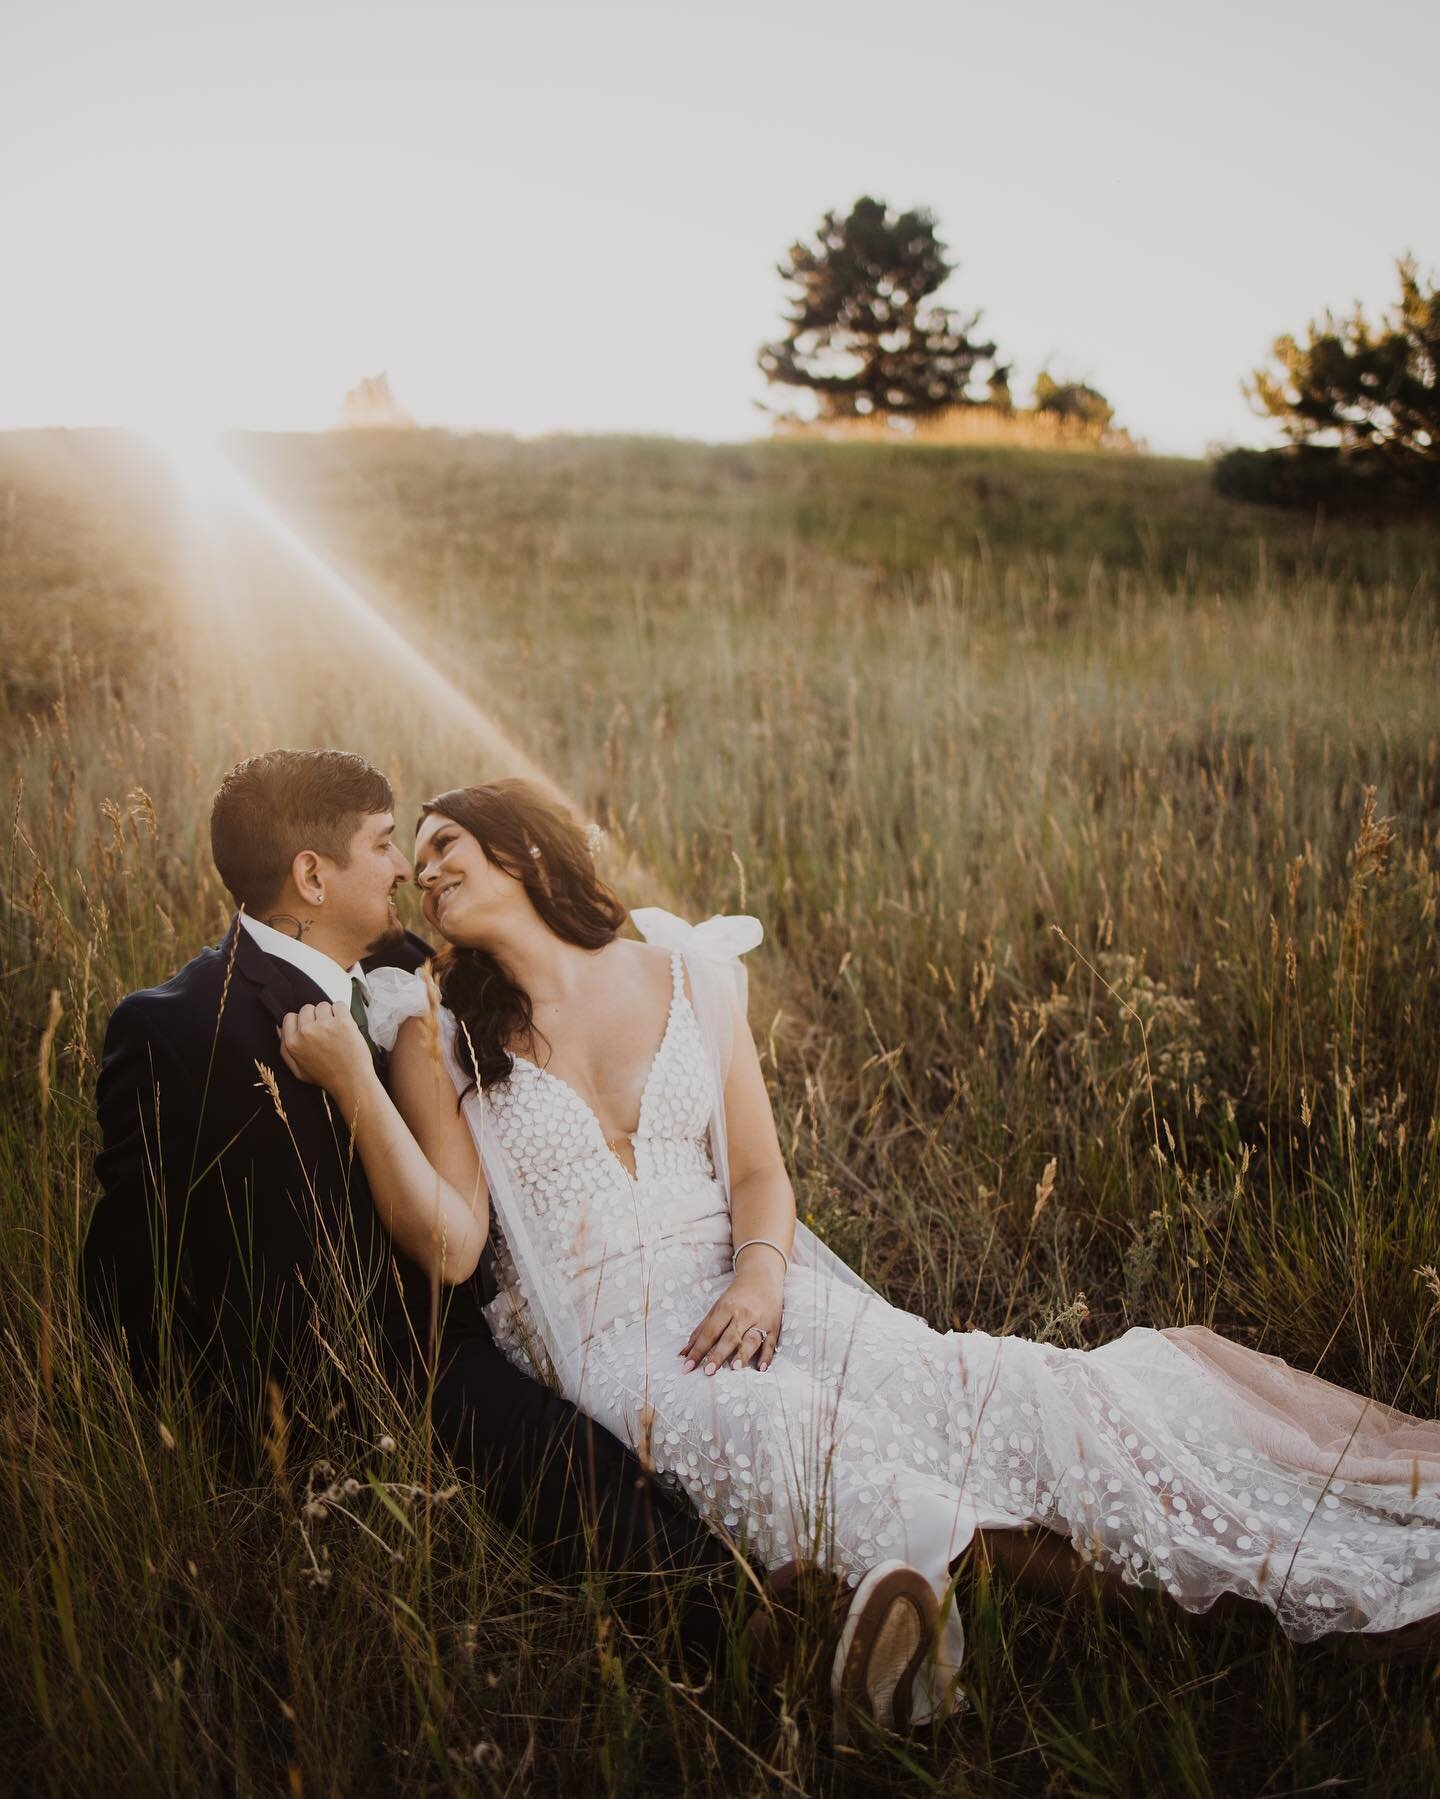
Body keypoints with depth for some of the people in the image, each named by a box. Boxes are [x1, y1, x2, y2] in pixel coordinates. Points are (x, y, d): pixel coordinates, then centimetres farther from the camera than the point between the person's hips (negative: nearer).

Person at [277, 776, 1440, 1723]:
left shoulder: (687, 972, 9)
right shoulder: (441, 1035, 4)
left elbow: (758, 1170, 9)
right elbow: (451, 1242, -8)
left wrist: (762, 1273, -12)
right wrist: (355, 1084, -16)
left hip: (735, 1302, 2)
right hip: (602, 1350, -1)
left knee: (1004, 1393, -18)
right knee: (789, 1441, -37)